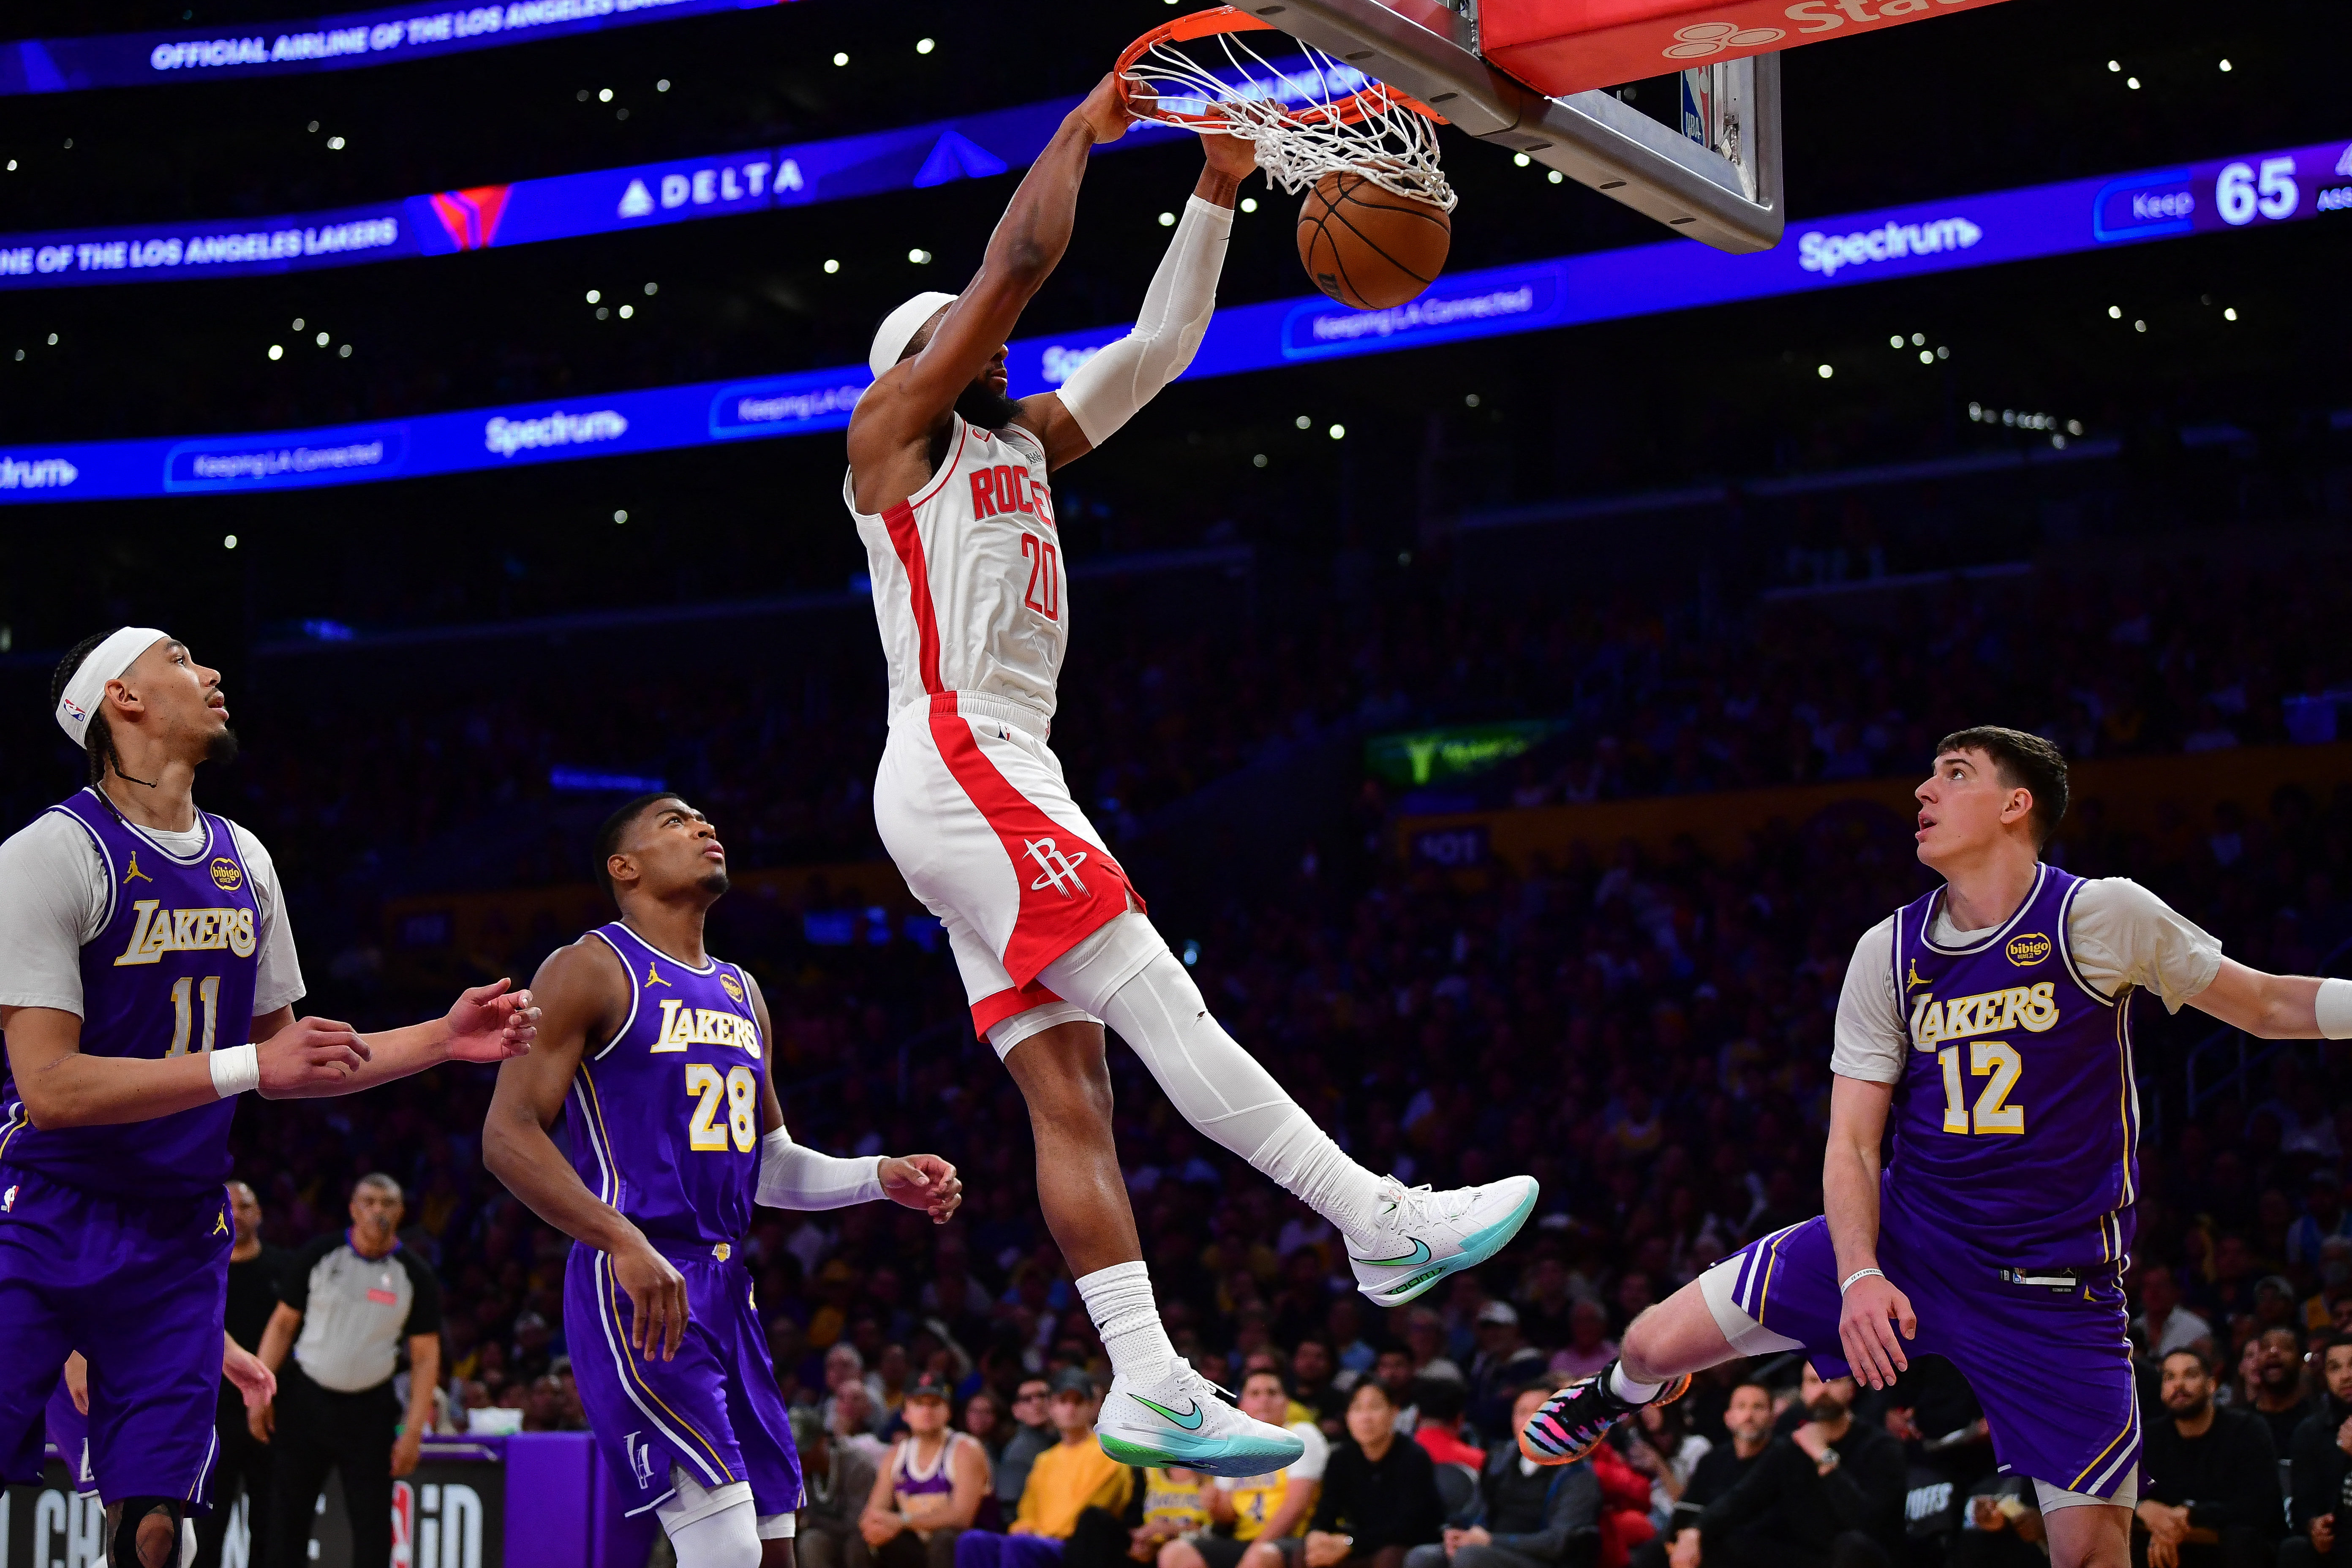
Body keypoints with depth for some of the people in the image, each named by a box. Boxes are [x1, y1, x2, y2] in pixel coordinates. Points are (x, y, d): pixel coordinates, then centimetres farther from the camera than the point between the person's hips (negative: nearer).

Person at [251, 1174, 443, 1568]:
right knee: (287, 1516, 4)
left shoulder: (415, 1276, -3)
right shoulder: (319, 1256, -2)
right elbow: (283, 1324, 4)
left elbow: (426, 1357, -2)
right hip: (304, 1399, 1)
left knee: (372, 1522, -2)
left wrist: (413, 1433, -8)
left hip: (370, 1410, -1)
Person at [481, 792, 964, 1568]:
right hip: (636, 1291, -8)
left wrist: (881, 1178, 9)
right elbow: (509, 1134, -13)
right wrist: (625, 1241, -25)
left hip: (725, 1287, 8)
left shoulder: (743, 995, 20)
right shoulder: (592, 970, -3)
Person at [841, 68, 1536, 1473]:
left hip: (1004, 787, 9)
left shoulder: (1025, 443, 26)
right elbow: (1021, 259, -6)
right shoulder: (898, 425, 3)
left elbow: (1162, 346, 25)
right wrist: (1084, 128, 5)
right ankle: (1385, 1225, -16)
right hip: (955, 766, -9)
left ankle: (1152, 1388, -7)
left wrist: (1218, 192, 18)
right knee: (1162, 1004, -14)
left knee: (1072, 1092, -1)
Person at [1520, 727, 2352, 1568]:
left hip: (2052, 1291, -3)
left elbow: (2269, 1005, 0)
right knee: (1655, 1344, 0)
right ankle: (1620, 1393, 38)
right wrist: (1859, 1276, -16)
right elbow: (1852, 1143, 0)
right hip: (1902, 1237, 3)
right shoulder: (1889, 953, 1)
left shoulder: (2102, 915, -10)